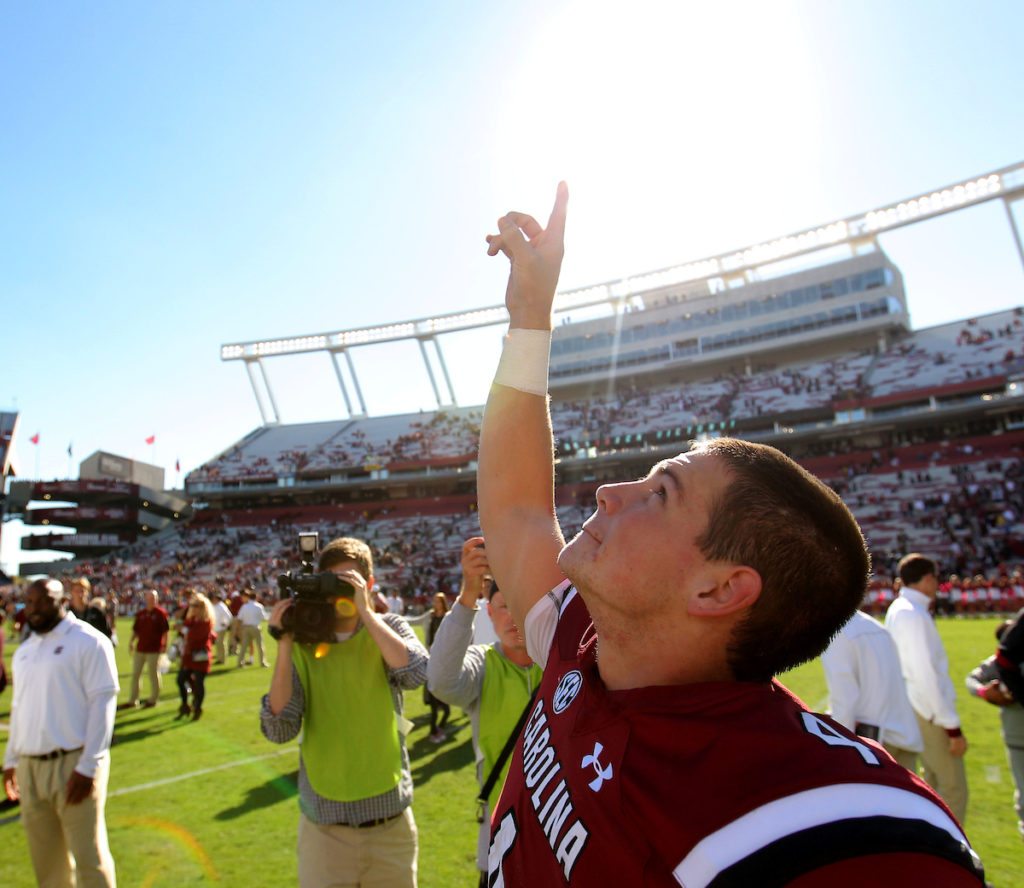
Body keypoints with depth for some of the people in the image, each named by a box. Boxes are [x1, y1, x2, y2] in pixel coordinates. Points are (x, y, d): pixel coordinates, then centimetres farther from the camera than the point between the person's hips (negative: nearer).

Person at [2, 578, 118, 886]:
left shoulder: (88, 641, -9)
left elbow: (102, 703, -13)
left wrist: (88, 766, -17)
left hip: (73, 764, -7)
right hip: (30, 767, 7)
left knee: (90, 858, 0)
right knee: (46, 858, 16)